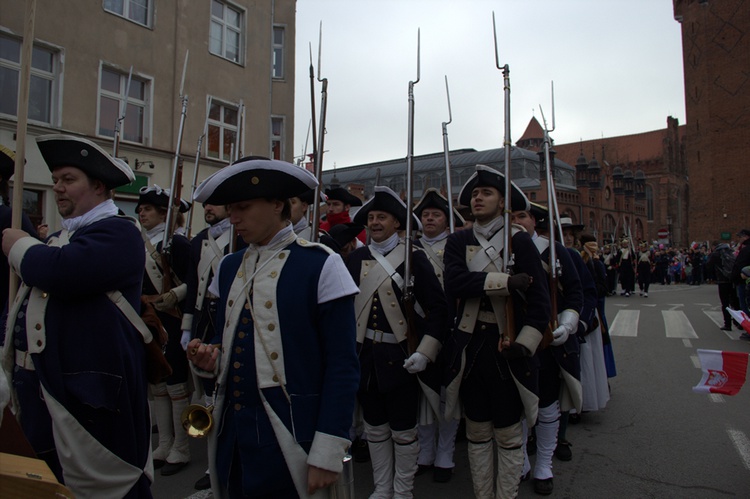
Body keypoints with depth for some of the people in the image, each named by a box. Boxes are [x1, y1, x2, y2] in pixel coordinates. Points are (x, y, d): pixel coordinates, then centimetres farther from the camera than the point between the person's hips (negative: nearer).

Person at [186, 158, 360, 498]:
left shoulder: (320, 265, -12)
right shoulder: (229, 267, 8)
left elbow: (342, 365, -13)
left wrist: (327, 453, -15)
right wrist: (210, 357, -4)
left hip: (292, 440, -6)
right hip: (230, 435, 6)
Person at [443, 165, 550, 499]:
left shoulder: (520, 240, -3)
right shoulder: (458, 242, 5)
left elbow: (539, 298, -7)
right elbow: (454, 283, -15)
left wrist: (524, 345, -15)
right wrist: (505, 280, -21)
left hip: (507, 347, -2)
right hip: (470, 347, 3)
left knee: (508, 435, 8)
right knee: (477, 432, 14)